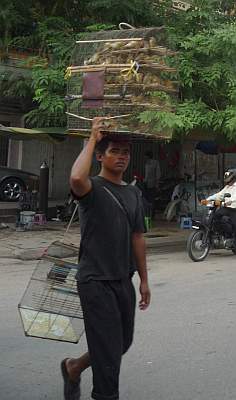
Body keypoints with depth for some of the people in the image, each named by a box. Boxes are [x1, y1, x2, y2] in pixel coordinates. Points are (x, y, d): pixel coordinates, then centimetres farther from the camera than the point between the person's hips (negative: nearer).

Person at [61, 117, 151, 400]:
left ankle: (73, 368, 39)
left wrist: (144, 280, 13)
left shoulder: (133, 193, 13)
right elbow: (77, 178, -34)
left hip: (123, 281, 7)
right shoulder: (93, 188, -8)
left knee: (123, 343, 18)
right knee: (109, 350, -4)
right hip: (96, 281, -7)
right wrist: (93, 138, -21)